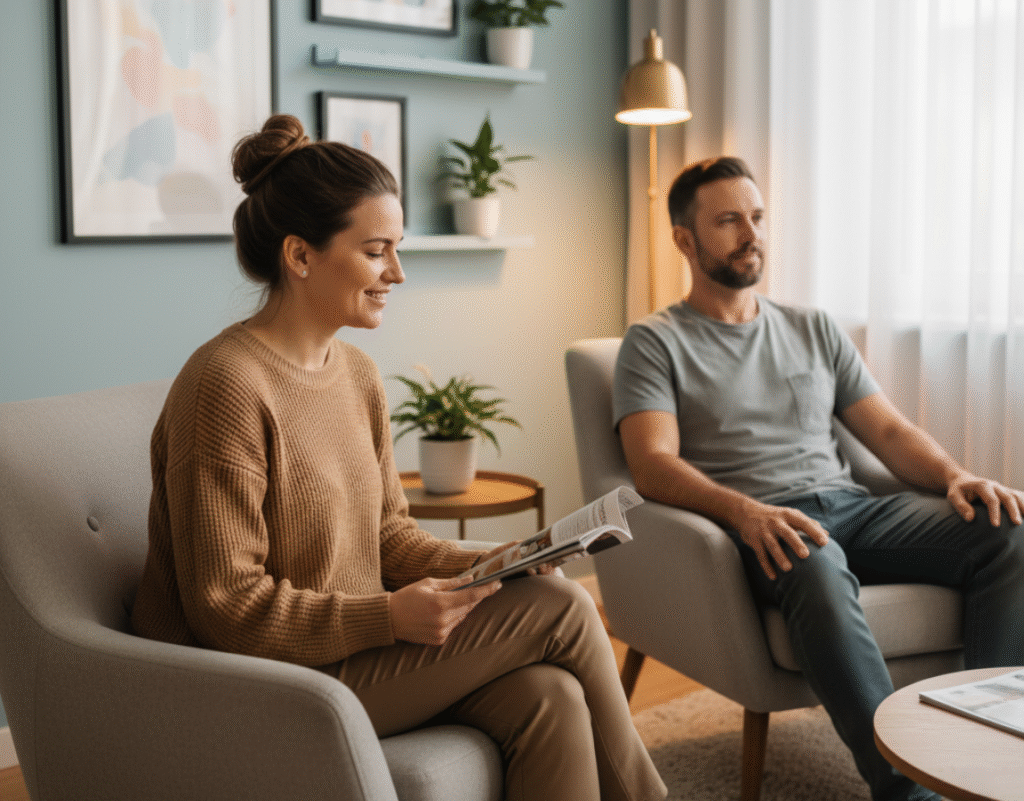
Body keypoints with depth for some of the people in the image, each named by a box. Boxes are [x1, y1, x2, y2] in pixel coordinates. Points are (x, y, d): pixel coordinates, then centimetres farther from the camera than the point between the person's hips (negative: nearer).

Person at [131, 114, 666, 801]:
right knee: (561, 609, -13)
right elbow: (226, 607, -19)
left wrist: (486, 565, -5)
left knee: (550, 699, -19)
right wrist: (389, 616, -25)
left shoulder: (360, 376, 8)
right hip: (273, 683, -7)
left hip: (360, 647, 8)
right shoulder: (228, 385, -19)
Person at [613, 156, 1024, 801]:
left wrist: (956, 476, -4)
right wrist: (745, 512, -26)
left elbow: (888, 429, 18)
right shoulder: (655, 343, 8)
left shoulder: (815, 330, 25)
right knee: (818, 571, -40)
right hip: (758, 526, -5)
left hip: (854, 507, 5)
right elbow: (654, 465, -7)